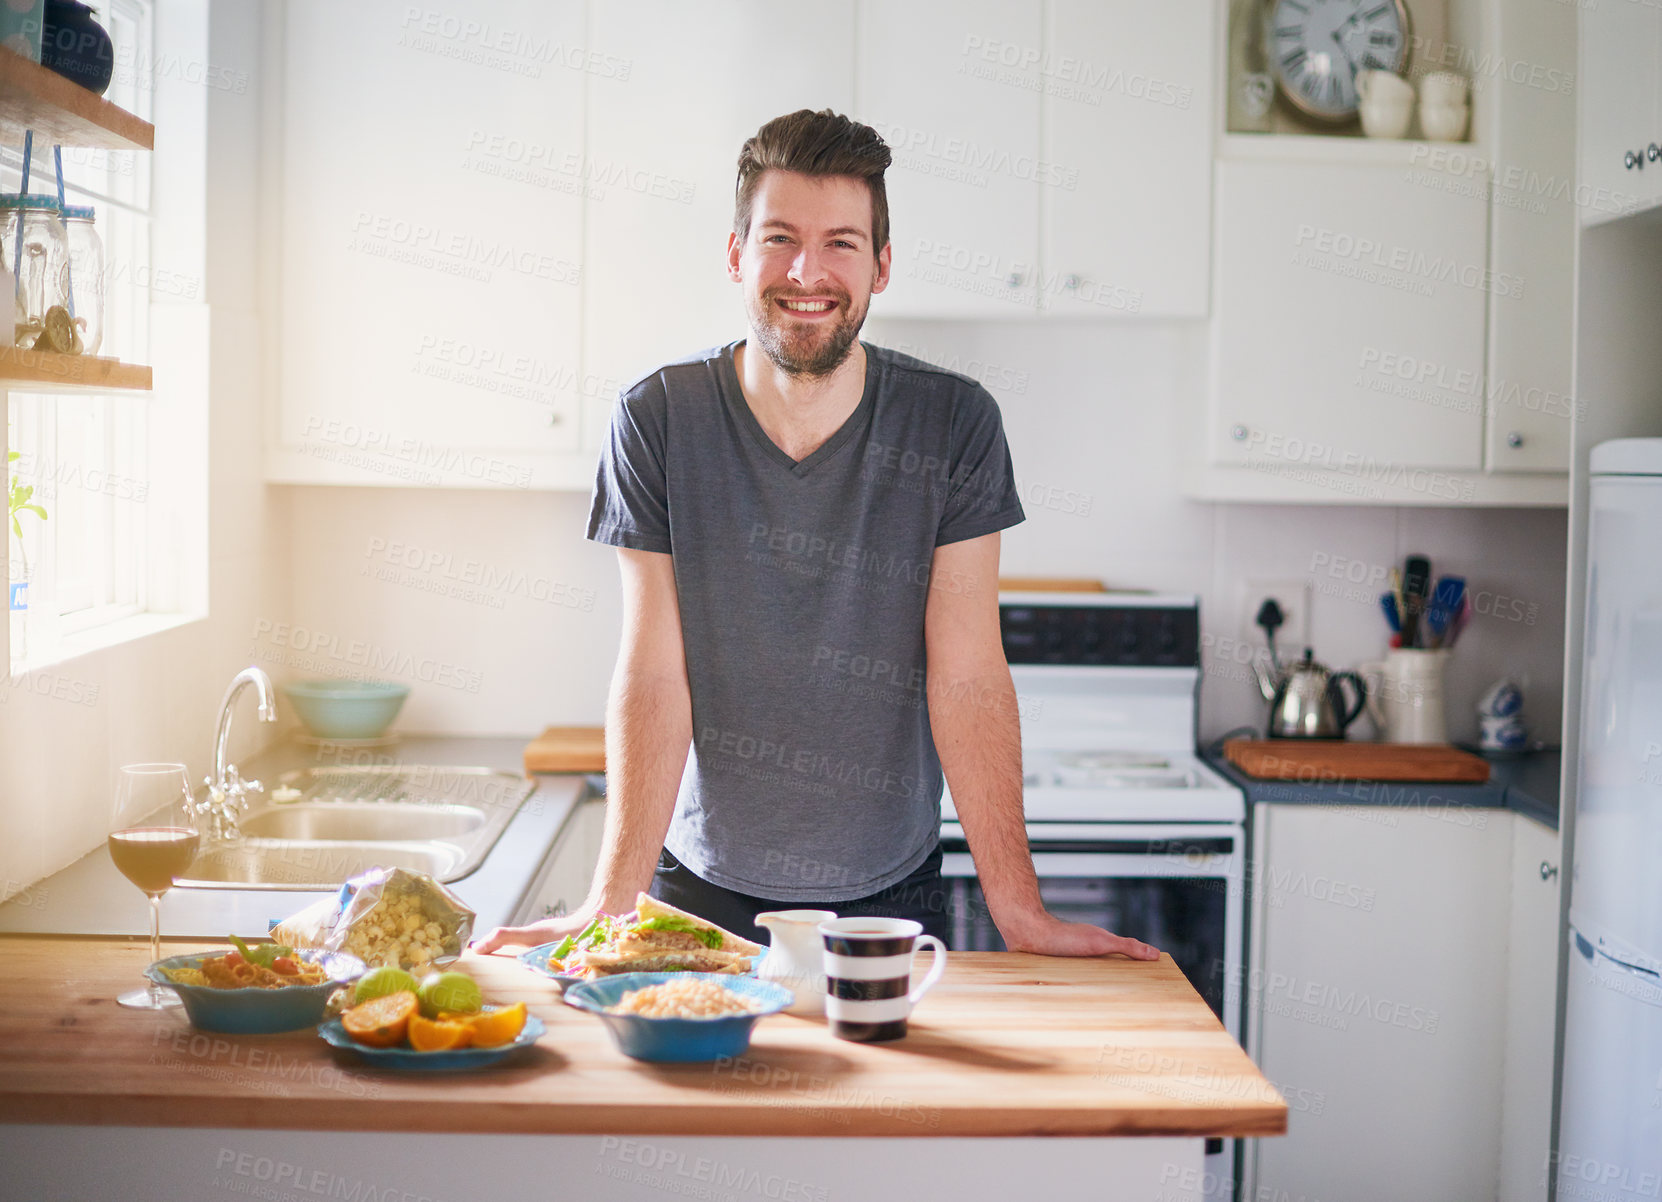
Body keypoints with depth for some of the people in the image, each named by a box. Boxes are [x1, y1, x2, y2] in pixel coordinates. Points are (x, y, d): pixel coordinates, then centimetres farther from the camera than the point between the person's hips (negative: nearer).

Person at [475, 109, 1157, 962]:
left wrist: (1019, 909, -16)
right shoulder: (658, 420, -10)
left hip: (889, 894, 0)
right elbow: (654, 675, -13)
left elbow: (968, 679, -11)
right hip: (702, 890, 0)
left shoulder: (954, 427, -10)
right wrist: (612, 903, -21)